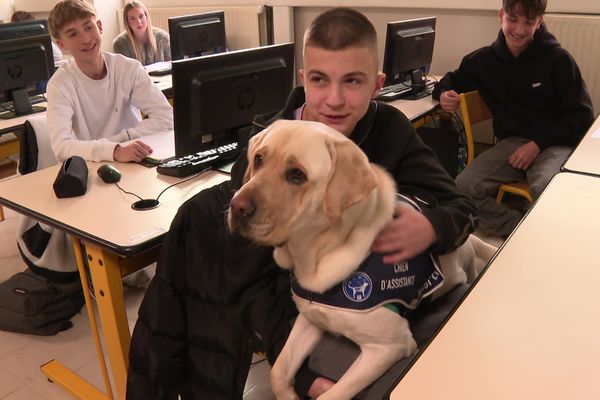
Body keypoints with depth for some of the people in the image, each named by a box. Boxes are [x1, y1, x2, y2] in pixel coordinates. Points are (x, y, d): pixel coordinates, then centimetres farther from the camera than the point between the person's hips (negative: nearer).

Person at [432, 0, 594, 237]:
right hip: (511, 142, 4)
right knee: (463, 188, -22)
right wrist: (444, 93, -2)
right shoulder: (486, 59, 6)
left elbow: (582, 115, -1)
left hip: (554, 144, -3)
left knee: (546, 190, -37)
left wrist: (538, 143, -13)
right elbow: (452, 80, 24)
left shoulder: (558, 59, -2)